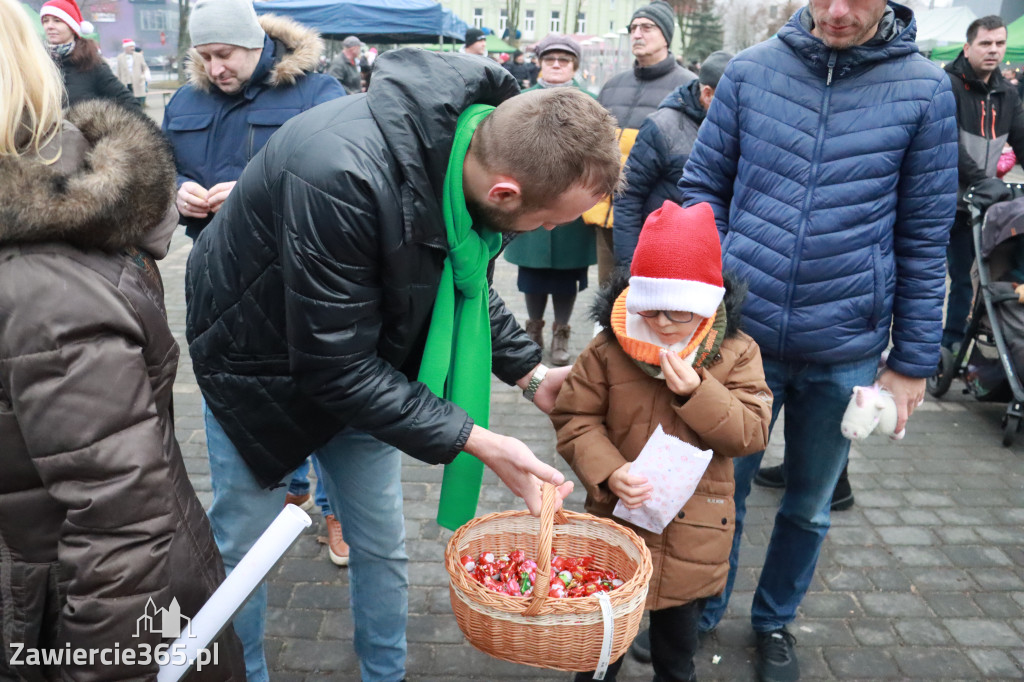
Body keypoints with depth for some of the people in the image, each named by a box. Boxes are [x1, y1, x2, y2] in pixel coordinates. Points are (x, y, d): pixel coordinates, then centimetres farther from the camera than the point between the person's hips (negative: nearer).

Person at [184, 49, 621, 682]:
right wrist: (476, 440, -30)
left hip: (359, 359, 6)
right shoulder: (343, 176, -40)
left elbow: (466, 279, 2)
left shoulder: (489, 138, -16)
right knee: (243, 545, 9)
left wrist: (530, 371, -8)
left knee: (382, 544, 14)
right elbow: (335, 367, -31)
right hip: (264, 366, -5)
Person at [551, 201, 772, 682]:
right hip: (618, 514, 0)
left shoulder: (736, 354, -10)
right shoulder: (608, 350, -13)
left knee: (679, 617, 24)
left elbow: (751, 432, -13)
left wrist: (695, 392, -27)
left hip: (694, 525, 1)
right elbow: (575, 418, -7)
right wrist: (607, 471, -21)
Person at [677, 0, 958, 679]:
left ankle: (776, 621, 44)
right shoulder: (751, 69, -2)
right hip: (741, 333, 0)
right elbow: (704, 188, 4)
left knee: (808, 506, 18)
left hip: (848, 351, 1)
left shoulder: (924, 88, -4)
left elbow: (925, 236, 0)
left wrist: (913, 360, 2)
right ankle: (700, 615, 38)